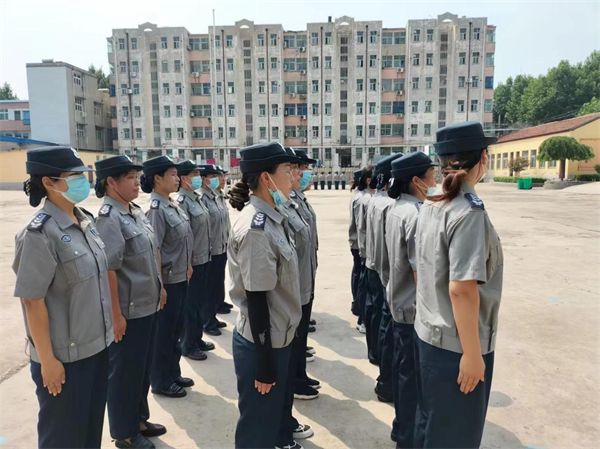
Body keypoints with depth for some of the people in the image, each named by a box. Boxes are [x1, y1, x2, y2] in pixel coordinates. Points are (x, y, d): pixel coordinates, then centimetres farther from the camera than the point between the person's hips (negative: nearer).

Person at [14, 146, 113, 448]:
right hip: (64, 355, -6)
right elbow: (33, 301, -18)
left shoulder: (86, 220, 3)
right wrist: (47, 359, -16)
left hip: (97, 345, 7)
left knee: (92, 424, 22)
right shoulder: (40, 233, -20)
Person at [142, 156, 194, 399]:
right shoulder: (156, 209, -19)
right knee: (164, 333, 7)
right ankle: (161, 381, 23)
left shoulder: (173, 205, 8)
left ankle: (173, 373, 35)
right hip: (168, 281, -9)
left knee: (176, 329, 19)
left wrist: (187, 267, 17)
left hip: (180, 278, 9)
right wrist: (159, 284, -20)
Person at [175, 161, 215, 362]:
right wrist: (187, 264, -19)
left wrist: (207, 255, 17)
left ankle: (197, 339, 34)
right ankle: (188, 345, 21)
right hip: (193, 262, -9)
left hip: (204, 259, 9)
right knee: (191, 305, 5)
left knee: (200, 302, 19)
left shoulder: (196, 198, 10)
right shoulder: (182, 202, -17)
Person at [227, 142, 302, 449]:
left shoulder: (273, 218, 3)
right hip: (261, 343, -8)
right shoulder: (256, 228, -24)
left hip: (278, 338, 8)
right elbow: (256, 301, -22)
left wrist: (278, 346, 17)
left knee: (275, 417, 25)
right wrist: (264, 364, -16)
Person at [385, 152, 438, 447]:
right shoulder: (417, 214, -24)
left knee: (402, 368, 21)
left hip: (398, 302, 9)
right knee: (414, 375, 6)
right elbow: (420, 273, -24)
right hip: (415, 308, -9)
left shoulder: (395, 209, 5)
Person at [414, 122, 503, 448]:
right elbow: (461, 289, -26)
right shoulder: (469, 211, -22)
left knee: (432, 422, 25)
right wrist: (472, 353, -19)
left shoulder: (430, 207, 3)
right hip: (456, 343, -7)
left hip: (428, 333, 8)